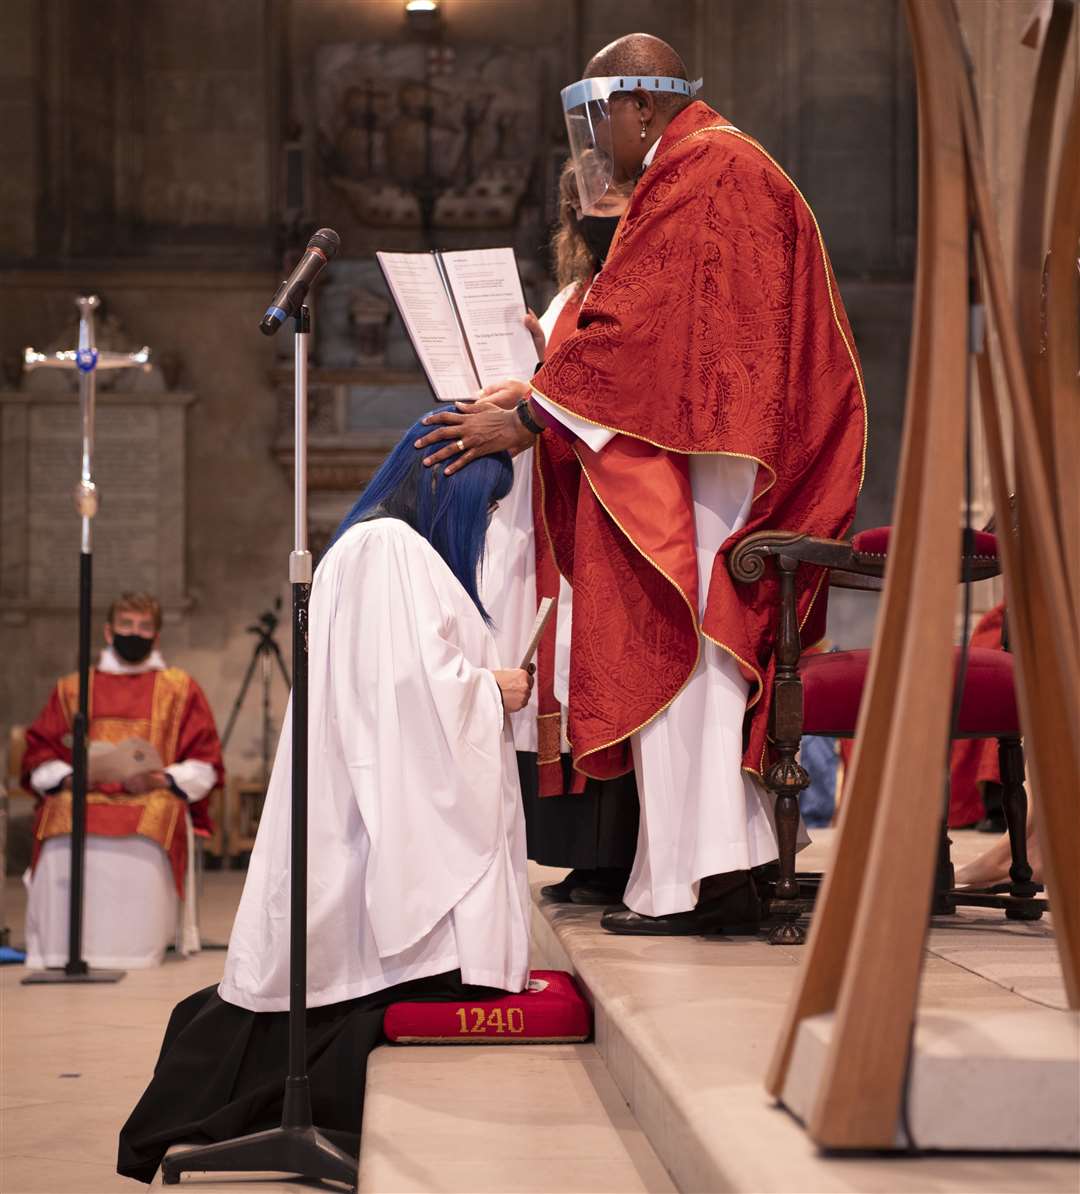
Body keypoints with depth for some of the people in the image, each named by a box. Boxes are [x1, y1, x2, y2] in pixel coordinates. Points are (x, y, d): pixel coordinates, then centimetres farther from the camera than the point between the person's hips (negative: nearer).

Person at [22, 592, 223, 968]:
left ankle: (134, 945, -27)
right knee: (61, 846, -36)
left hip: (156, 800, -1)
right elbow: (37, 757, 17)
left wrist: (161, 779, -9)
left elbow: (205, 765, 11)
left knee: (143, 843, -39)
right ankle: (63, 945, -25)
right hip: (82, 798, 1)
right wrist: (67, 777, -5)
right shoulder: (71, 689, 24)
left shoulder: (180, 688, 19)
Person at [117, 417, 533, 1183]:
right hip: (387, 812, -11)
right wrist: (495, 689, -4)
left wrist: (487, 685, 13)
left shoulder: (398, 550, 21)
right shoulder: (389, 548, -12)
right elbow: (418, 680, -19)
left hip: (392, 809, 11)